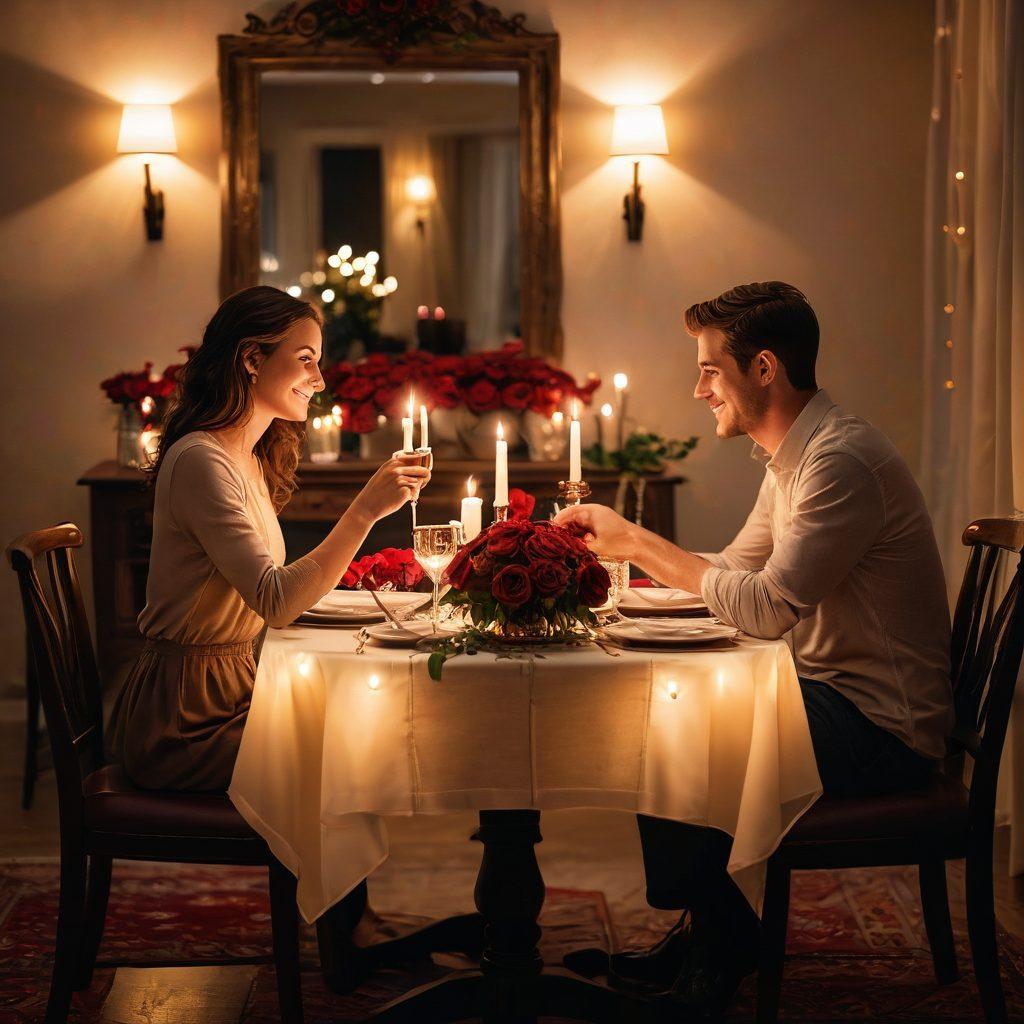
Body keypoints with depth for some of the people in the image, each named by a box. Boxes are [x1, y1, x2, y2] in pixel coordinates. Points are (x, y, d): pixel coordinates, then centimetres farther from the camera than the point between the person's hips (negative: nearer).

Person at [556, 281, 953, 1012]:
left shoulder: (840, 459, -22)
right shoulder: (793, 457, 12)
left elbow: (769, 607, -29)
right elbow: (731, 570, 16)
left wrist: (640, 543, -19)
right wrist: (624, 539, 5)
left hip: (882, 727, -10)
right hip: (836, 695, 10)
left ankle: (719, 950, 8)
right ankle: (705, 936, 16)